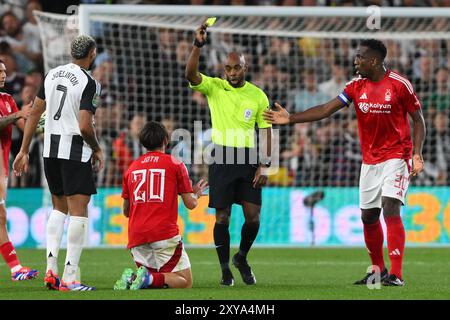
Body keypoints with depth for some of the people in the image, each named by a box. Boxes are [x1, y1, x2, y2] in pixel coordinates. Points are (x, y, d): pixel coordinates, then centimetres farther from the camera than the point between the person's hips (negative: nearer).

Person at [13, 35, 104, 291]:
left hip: (50, 149, 7)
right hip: (75, 151, -7)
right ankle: (70, 277, -7)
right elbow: (85, 127, -19)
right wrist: (97, 149, -1)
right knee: (78, 211, -3)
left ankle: (51, 270, 9)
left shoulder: (53, 74, 8)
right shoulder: (88, 83, -13)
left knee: (59, 208, 18)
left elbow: (35, 113, 10)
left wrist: (24, 151, 15)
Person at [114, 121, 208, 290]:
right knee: (186, 282, 3)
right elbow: (190, 204, 2)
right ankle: (149, 279, -24)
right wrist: (196, 193, 25)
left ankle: (132, 277, -13)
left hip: (136, 238, 5)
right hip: (165, 234, -5)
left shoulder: (132, 167, 15)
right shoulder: (175, 164, 3)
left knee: (152, 278, 20)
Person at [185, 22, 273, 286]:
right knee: (222, 216, -1)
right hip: (222, 158, -1)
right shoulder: (214, 87, 1)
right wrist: (198, 45, -30)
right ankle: (225, 269, 8)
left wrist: (264, 165, -2)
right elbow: (191, 74, -17)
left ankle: (242, 258, 23)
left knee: (253, 215, -3)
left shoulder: (258, 96, 5)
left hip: (248, 159, 1)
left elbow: (266, 130, 6)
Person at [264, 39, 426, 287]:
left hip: (396, 157, -6)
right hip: (370, 161, 6)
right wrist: (291, 119, -8)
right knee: (368, 216, 7)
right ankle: (378, 270, 23)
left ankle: (396, 274, -19)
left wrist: (417, 154, -13)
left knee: (391, 209, -19)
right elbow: (326, 110, 0)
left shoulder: (399, 84, -10)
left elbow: (418, 119, -3)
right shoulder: (356, 86, 3)